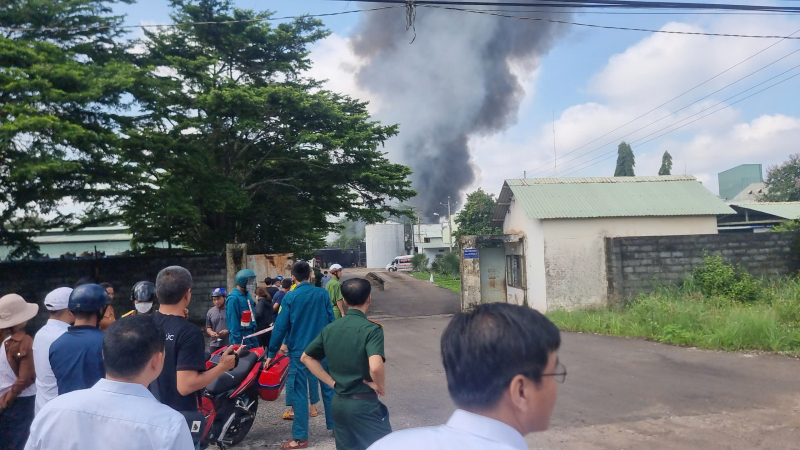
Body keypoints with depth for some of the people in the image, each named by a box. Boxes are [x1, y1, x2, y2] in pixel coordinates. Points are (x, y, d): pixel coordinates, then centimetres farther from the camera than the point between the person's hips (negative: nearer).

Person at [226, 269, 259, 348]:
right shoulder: (233, 298, -17)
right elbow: (233, 321, -19)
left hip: (252, 334, 8)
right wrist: (237, 342, -19)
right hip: (241, 336, -8)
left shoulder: (248, 295, 10)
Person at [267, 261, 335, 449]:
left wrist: (271, 353, -1)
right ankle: (335, 426, 25)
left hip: (299, 351, -2)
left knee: (300, 393, 4)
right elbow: (331, 321, 1)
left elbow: (281, 326, -8)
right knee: (328, 388, 14)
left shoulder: (290, 298, -8)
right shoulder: (323, 294, -2)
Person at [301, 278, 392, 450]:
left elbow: (306, 358, 11)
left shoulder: (329, 328, 3)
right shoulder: (371, 328, -16)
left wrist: (332, 382, 6)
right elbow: (375, 367, -31)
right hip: (364, 404, -6)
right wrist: (381, 387, -12)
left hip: (338, 403, 6)